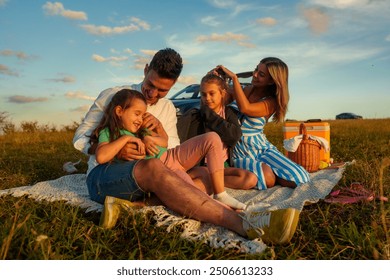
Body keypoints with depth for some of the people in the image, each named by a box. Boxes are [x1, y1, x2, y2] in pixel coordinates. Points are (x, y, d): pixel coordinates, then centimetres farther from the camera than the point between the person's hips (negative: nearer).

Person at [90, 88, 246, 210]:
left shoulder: (140, 129, 15)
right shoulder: (108, 132, -4)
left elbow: (164, 141, 11)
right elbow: (100, 157, -24)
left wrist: (150, 138, -9)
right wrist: (127, 138, -18)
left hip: (172, 156, 8)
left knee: (212, 138, -6)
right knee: (180, 177, -41)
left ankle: (220, 195, -12)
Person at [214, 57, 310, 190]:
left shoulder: (271, 102, -8)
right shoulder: (246, 90, 1)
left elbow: (245, 108, -28)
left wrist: (234, 77, -27)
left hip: (261, 148, 1)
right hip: (239, 151, -1)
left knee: (298, 178, -15)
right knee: (268, 179, -30)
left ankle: (265, 169, 9)